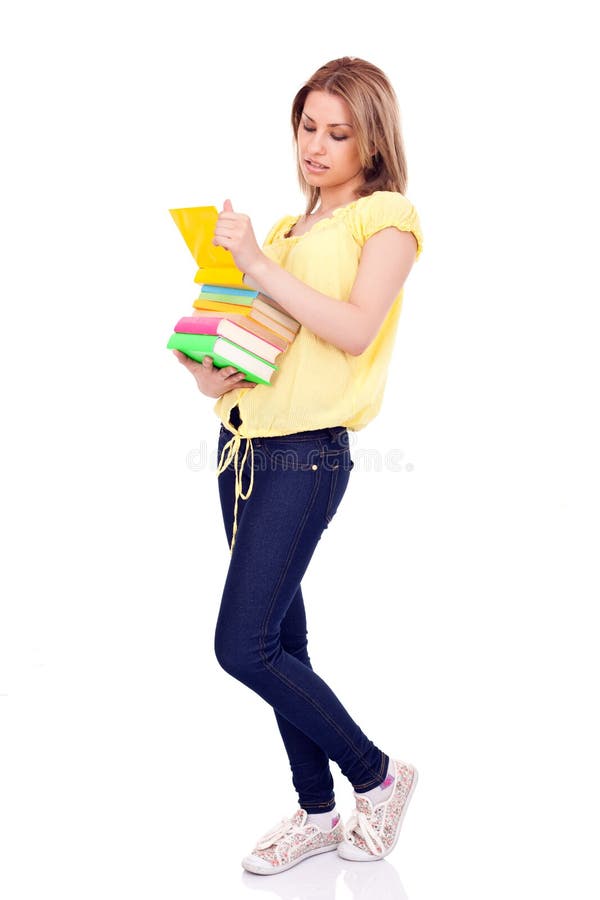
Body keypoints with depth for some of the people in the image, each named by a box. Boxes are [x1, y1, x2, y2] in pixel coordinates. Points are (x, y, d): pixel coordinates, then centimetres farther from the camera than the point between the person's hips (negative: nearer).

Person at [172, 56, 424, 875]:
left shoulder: (387, 217, 0)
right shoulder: (284, 228, 20)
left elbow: (354, 330, -15)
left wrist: (258, 264, -16)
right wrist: (204, 371, -1)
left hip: (305, 454, -7)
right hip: (242, 444, 7)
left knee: (243, 646, -10)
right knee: (281, 640, 10)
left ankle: (378, 775, 11)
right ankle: (318, 813, 25)